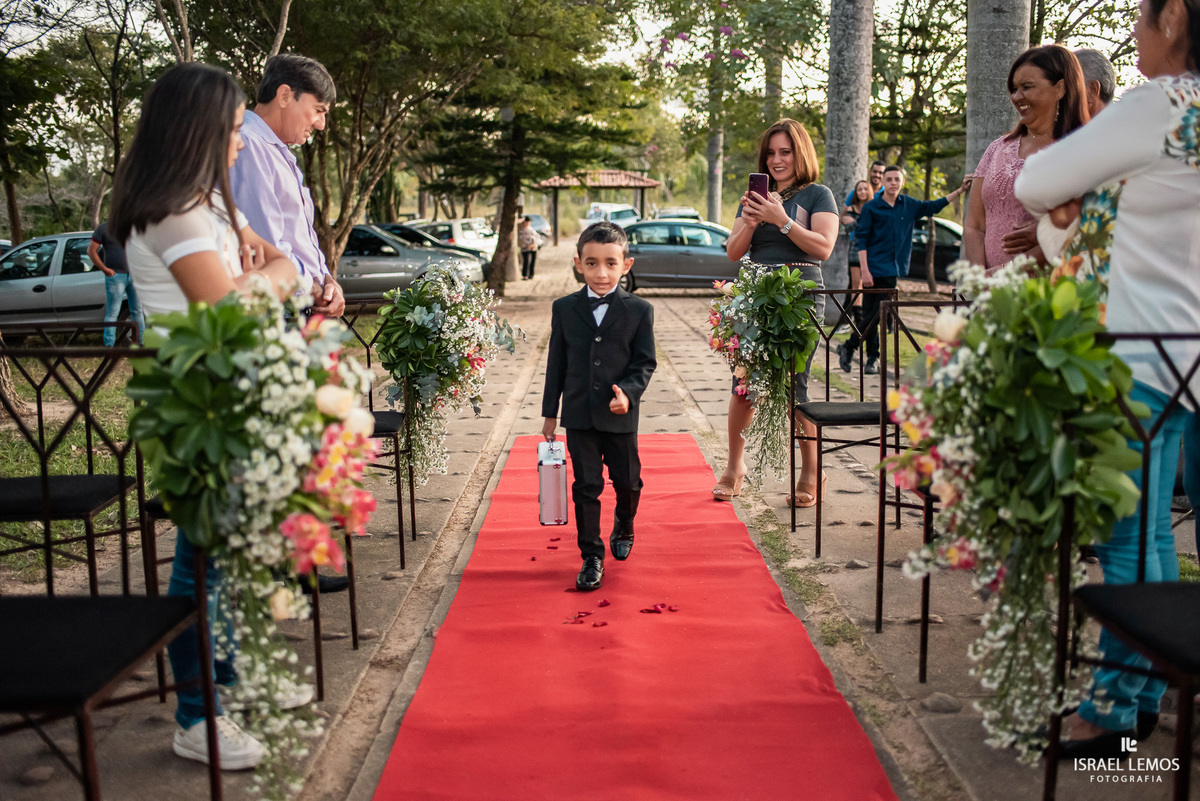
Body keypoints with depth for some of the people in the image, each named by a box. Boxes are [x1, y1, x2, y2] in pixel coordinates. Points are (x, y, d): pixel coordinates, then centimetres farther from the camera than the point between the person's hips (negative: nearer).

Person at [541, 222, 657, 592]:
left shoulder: (639, 310, -4)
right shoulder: (564, 308, 1)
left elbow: (646, 362, -1)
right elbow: (556, 362, 6)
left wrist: (629, 393, -20)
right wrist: (550, 412, 8)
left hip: (621, 416, 0)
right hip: (579, 414, 0)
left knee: (627, 481, 14)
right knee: (586, 486, 3)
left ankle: (623, 529, 44)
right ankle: (592, 557, 14)